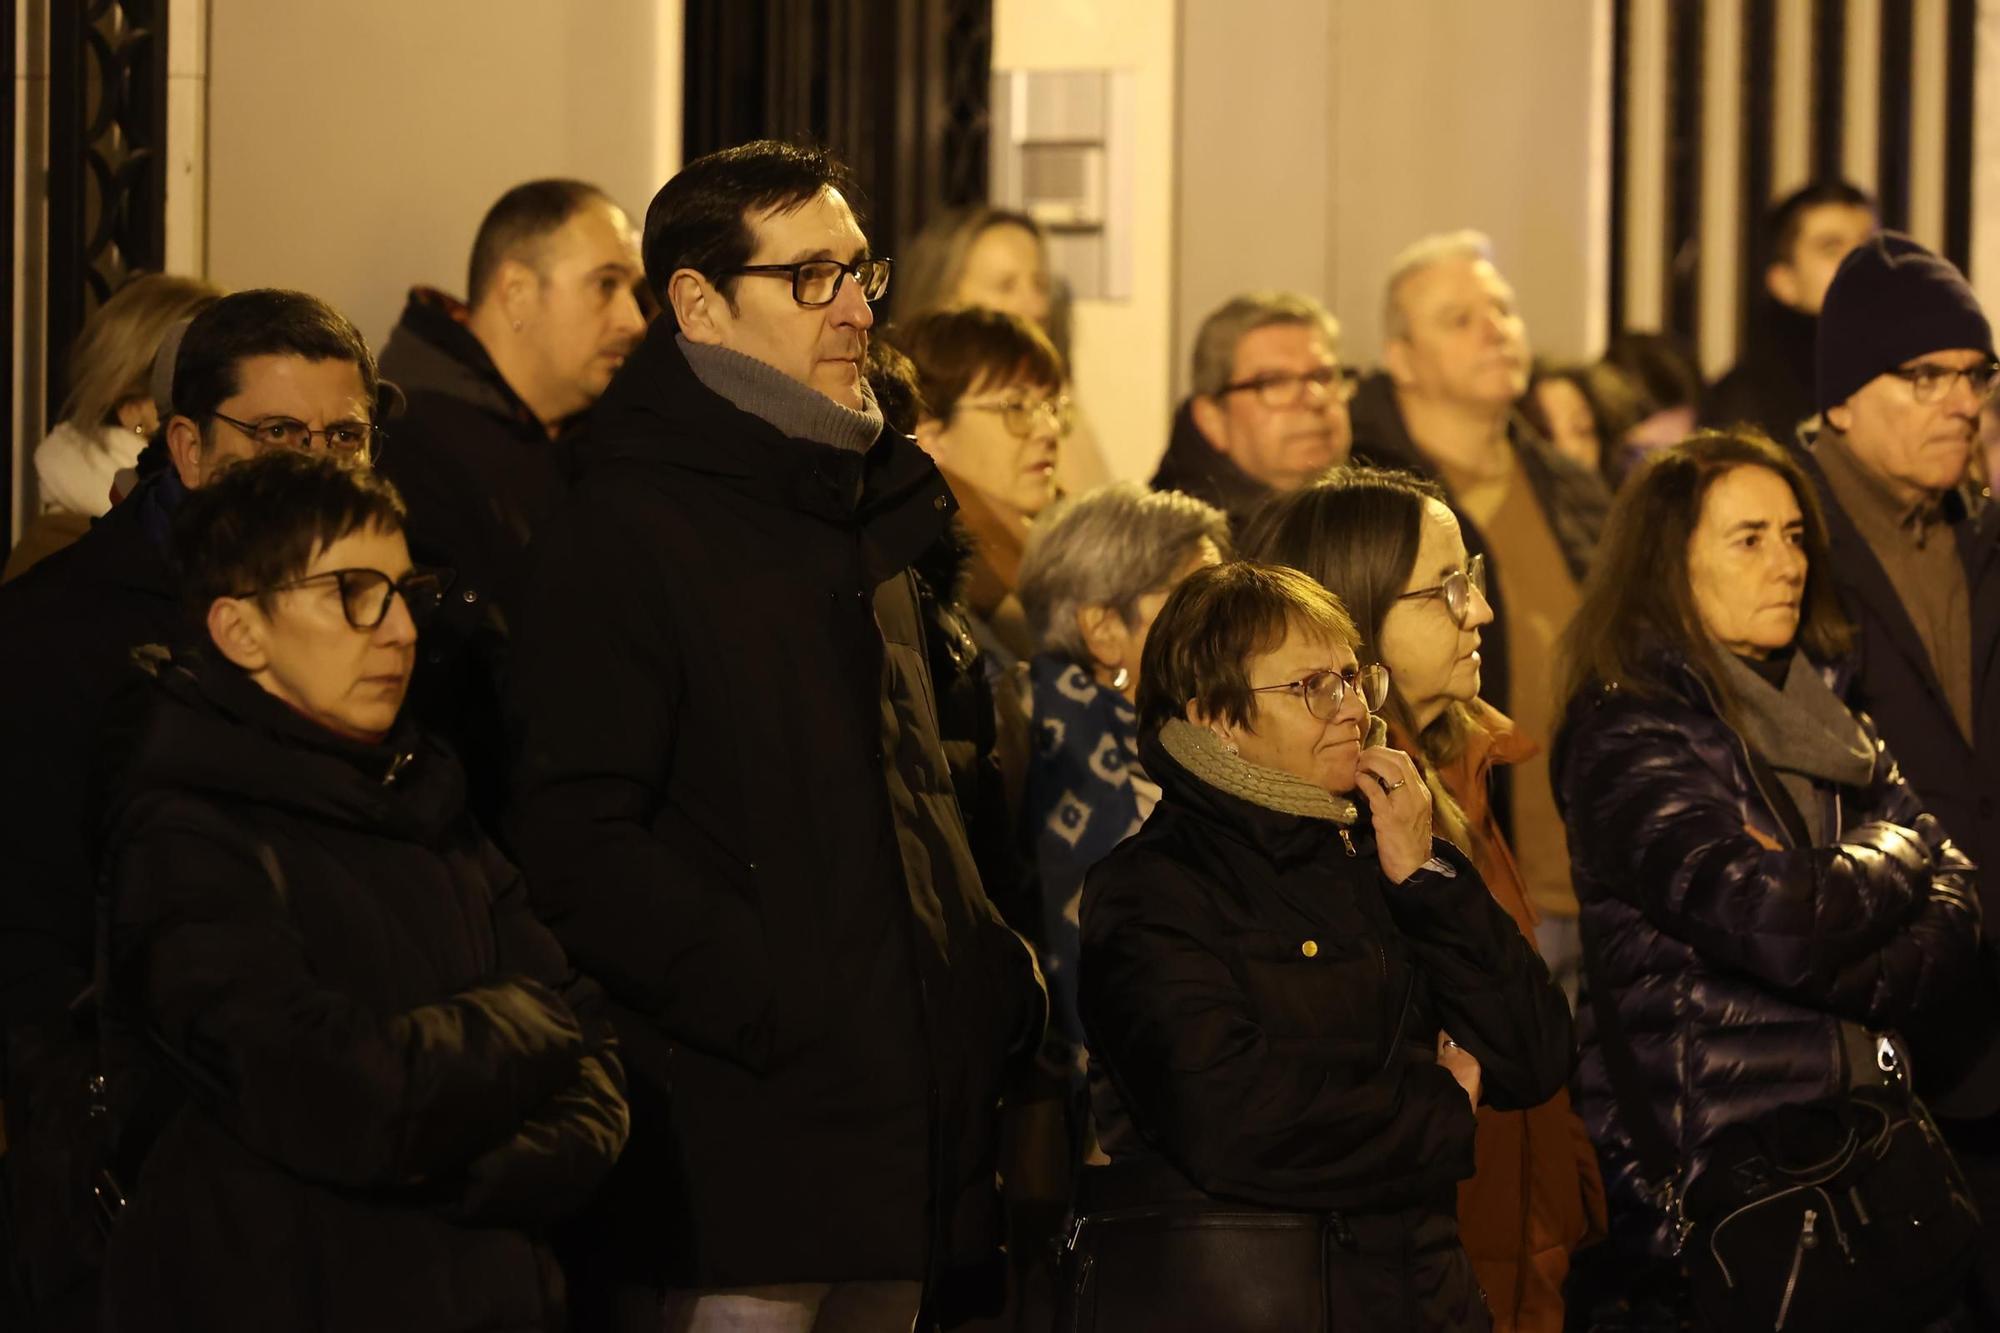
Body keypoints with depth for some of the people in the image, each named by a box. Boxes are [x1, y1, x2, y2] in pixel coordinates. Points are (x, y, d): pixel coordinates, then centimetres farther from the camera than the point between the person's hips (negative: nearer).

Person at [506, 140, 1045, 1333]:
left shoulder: (868, 519, 19)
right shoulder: (625, 534, -9)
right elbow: (581, 847, -17)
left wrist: (993, 974, 10)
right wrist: (779, 1011, -20)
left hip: (909, 1133, 8)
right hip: (743, 1141, -8)